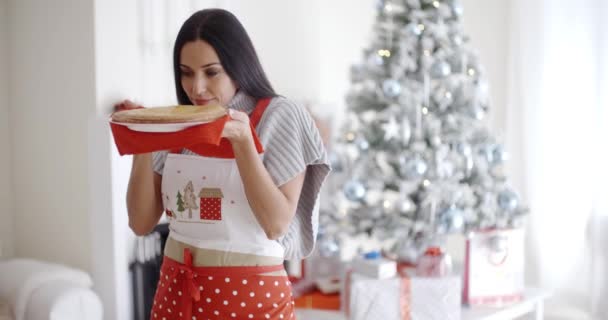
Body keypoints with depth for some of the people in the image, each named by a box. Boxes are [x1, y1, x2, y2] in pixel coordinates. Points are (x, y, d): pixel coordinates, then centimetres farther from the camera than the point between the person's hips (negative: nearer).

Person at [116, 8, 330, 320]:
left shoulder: (278, 117, -8)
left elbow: (276, 224, -15)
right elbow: (141, 223, 2)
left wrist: (242, 140, -22)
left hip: (250, 293, -4)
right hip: (177, 289, 4)